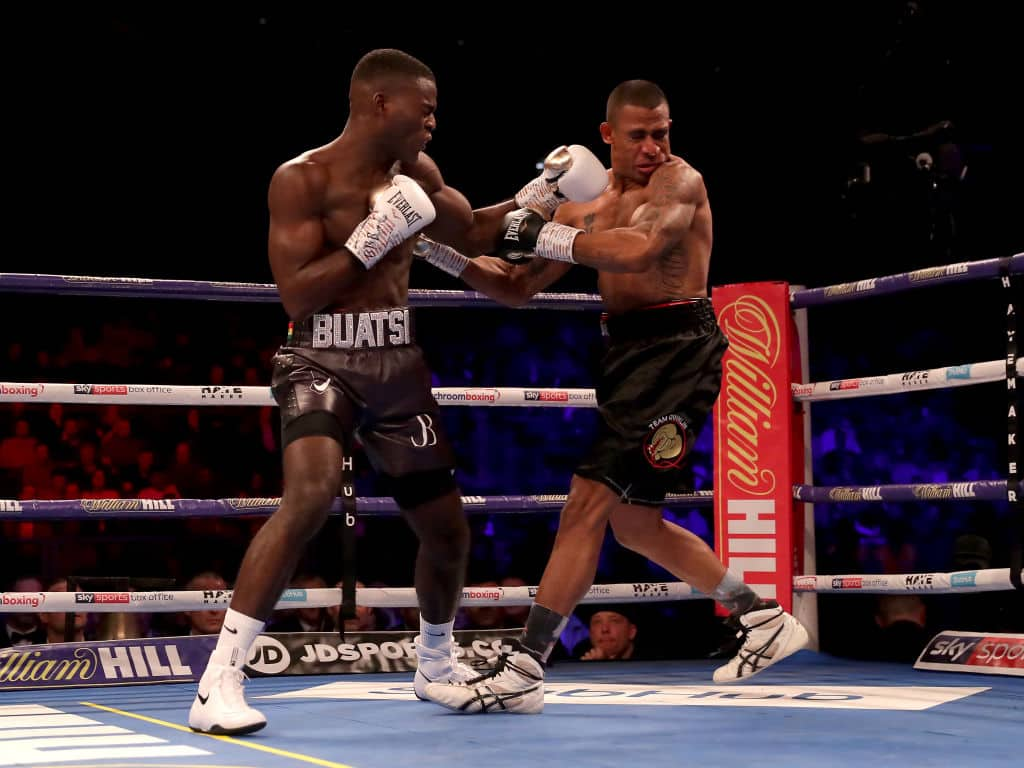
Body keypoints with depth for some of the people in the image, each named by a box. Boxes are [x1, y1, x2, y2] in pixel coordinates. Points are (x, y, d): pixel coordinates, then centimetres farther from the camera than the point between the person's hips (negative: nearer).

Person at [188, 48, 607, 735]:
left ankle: (436, 660, 41)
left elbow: (470, 232, 25)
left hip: (398, 363, 7)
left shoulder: (416, 173, 7)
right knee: (312, 494, -32)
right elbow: (297, 295, -18)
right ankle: (219, 681, -27)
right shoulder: (303, 180, -12)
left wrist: (537, 196, 14)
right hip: (322, 361, -7)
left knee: (448, 529, 12)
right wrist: (373, 238, -21)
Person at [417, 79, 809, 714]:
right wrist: (439, 251, 3)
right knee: (632, 520, 15)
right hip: (628, 352, 9)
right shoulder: (583, 208, 14)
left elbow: (640, 251, -26)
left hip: (677, 350, -9)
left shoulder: (680, 180, -7)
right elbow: (517, 288, 16)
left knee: (591, 500, -14)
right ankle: (765, 620, 28)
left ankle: (523, 672, -13)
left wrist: (543, 236, -22)